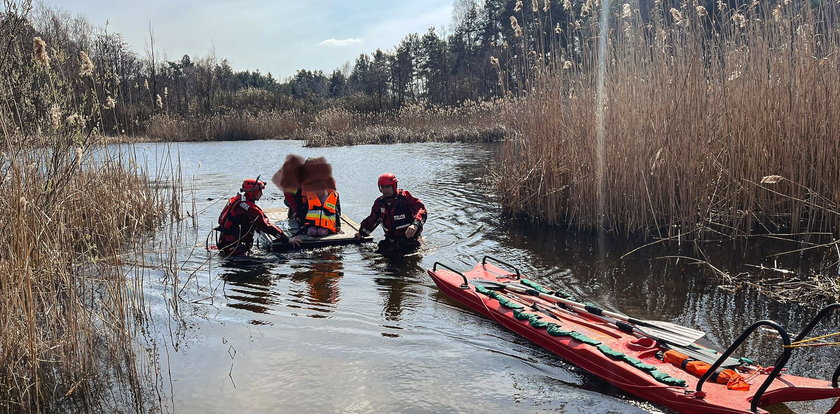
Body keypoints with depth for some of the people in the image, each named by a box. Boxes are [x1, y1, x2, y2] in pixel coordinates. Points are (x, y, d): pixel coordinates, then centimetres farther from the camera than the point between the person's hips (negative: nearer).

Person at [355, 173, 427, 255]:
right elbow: (372, 220, 28)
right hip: (391, 241, 5)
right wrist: (361, 233, 39)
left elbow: (420, 208, -17)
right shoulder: (379, 203, 12)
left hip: (409, 237, -5)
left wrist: (416, 224, -35)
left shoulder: (404, 197, -6)